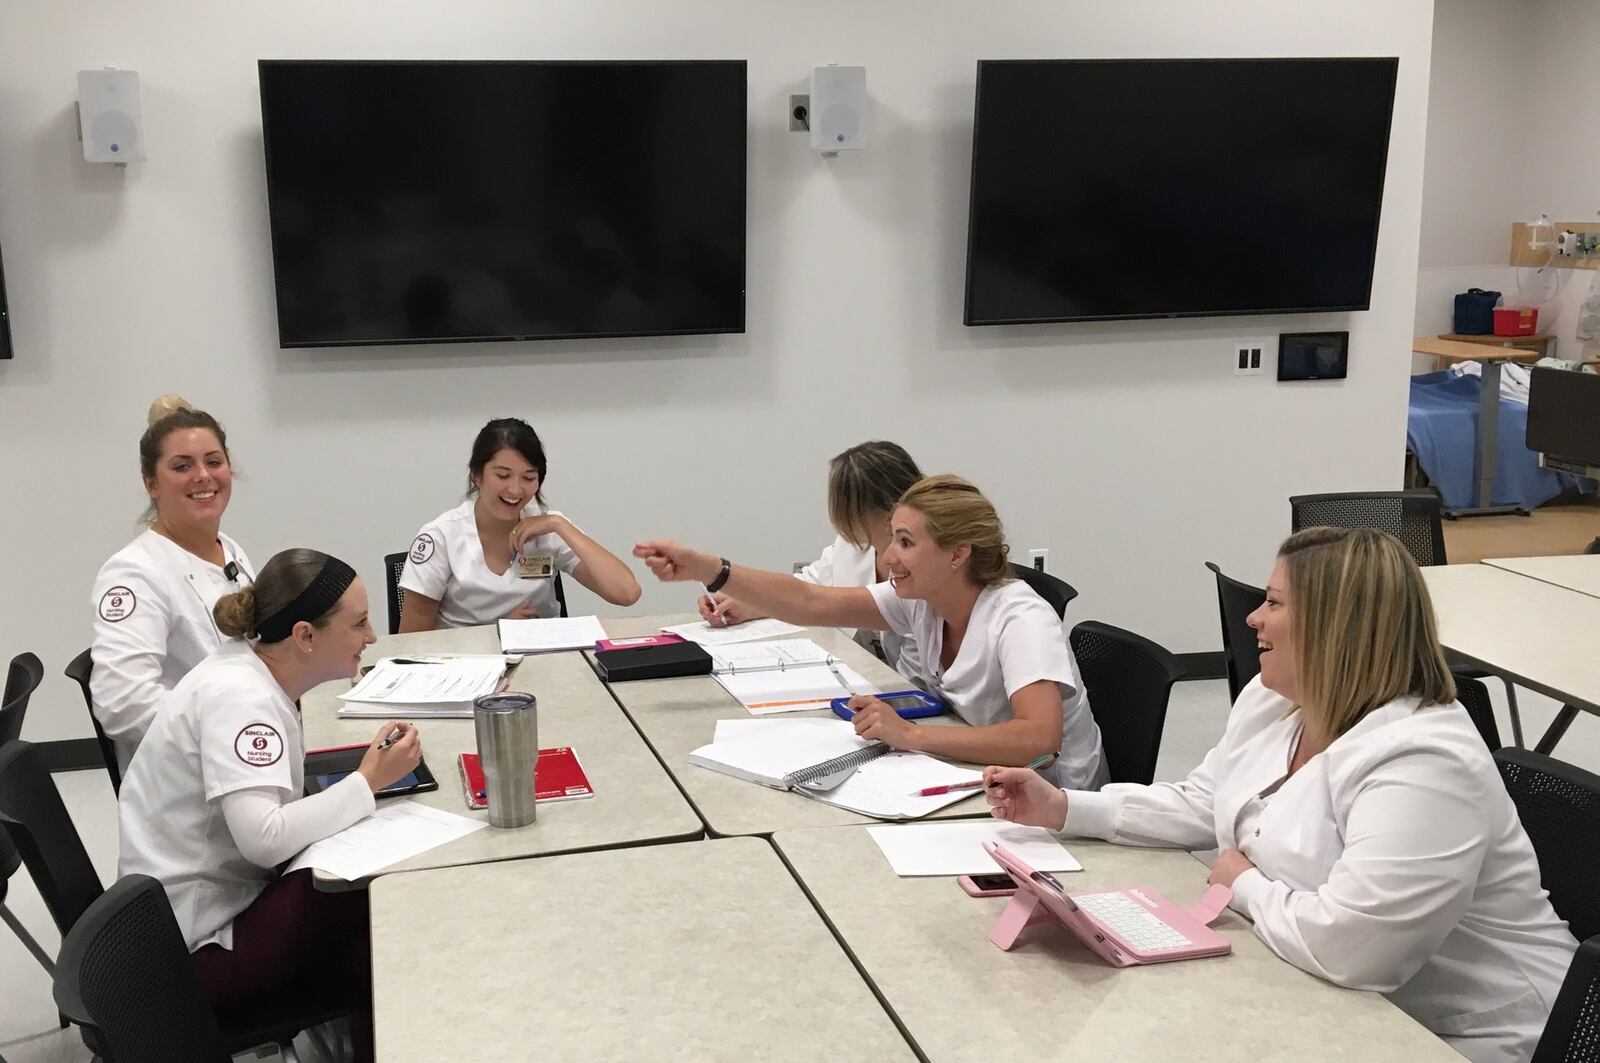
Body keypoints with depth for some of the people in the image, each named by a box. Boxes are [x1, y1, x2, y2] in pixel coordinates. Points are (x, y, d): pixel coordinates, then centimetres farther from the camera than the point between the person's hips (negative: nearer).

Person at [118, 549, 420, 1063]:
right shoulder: (240, 698, -24)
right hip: (199, 944, -9)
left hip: (223, 893, 9)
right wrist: (369, 782, -25)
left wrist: (367, 766, -8)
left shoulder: (250, 670, 2)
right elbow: (264, 838, -34)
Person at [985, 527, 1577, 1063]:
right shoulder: (1270, 700, 1)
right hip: (1335, 1004, 8)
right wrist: (1063, 809, 5)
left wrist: (1246, 886, -18)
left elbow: (1347, 947, -37)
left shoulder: (1419, 766, -30)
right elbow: (1201, 805, 14)